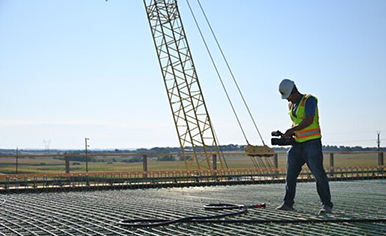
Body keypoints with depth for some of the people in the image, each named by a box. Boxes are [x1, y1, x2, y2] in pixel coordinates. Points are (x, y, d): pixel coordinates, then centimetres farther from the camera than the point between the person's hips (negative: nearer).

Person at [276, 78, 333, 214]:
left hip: (312, 143, -8)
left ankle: (327, 205, -2)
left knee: (319, 174, -7)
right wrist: (289, 135, 7)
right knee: (290, 174, 4)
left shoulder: (309, 100, -8)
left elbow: (309, 120, -19)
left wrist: (291, 130, -16)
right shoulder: (292, 105, 17)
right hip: (298, 144, 8)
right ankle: (288, 203, 10)